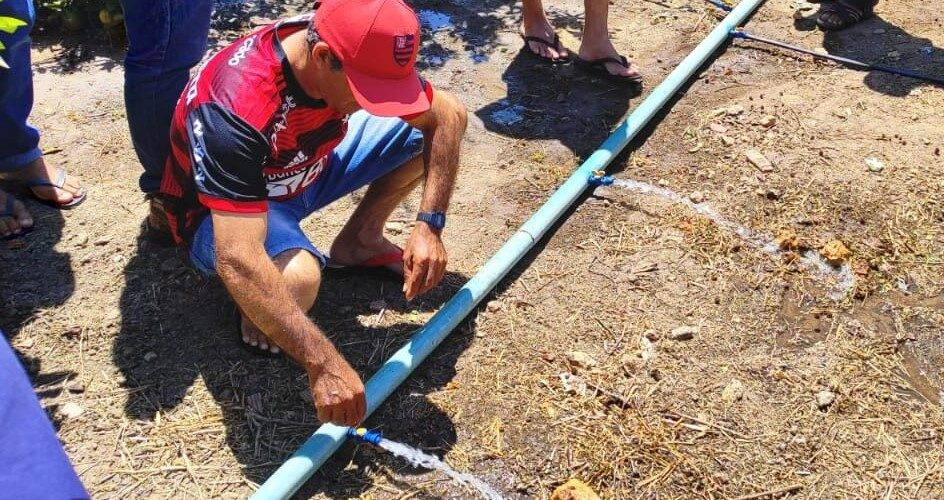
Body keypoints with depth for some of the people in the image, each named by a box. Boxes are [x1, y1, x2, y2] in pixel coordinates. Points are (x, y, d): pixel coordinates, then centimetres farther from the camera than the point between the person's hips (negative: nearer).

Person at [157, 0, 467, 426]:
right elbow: (237, 262, -45)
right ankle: (255, 308, -3)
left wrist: (429, 225, -19)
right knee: (296, 278, -39)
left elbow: (449, 114, -8)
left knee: (424, 126, -5)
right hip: (220, 213, -6)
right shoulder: (237, 108, -40)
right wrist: (324, 364, -48)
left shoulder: (360, 56, -22)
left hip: (302, 171, 6)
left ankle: (358, 240, 12)